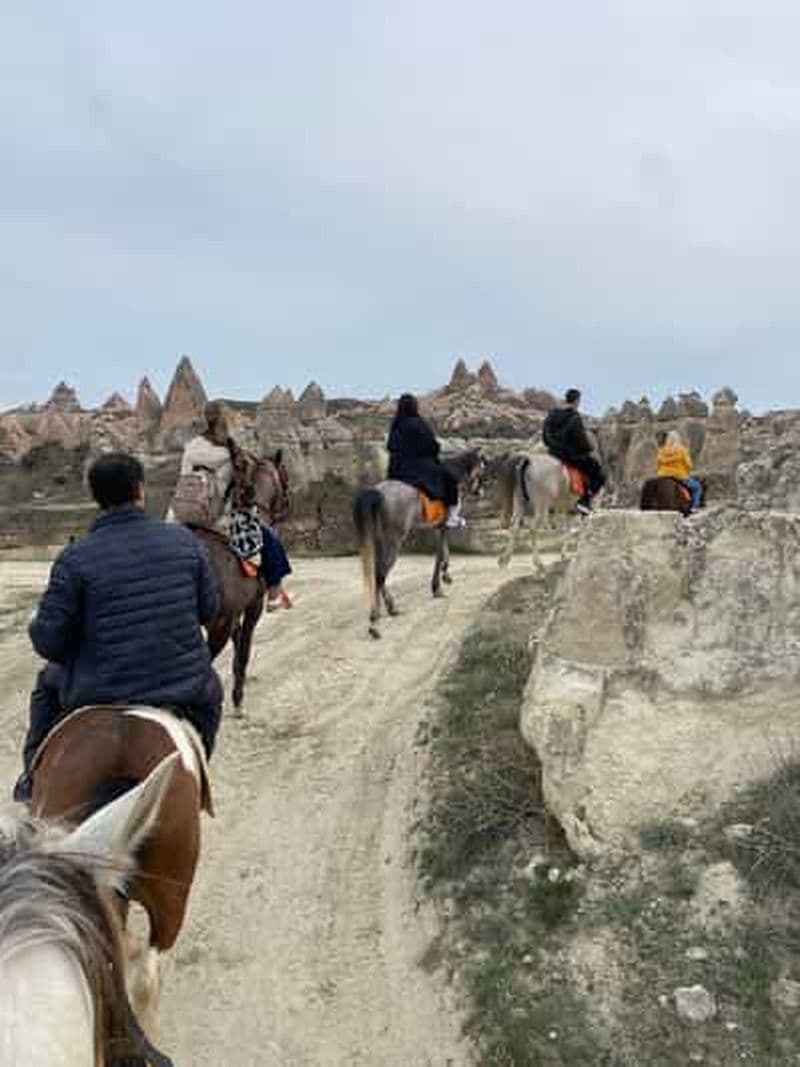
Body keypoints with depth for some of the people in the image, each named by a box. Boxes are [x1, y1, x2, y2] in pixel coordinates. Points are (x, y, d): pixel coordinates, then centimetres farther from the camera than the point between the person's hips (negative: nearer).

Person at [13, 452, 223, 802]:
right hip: (185, 691, 1)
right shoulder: (184, 540, -4)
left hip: (101, 694, -1)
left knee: (49, 681, 33)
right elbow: (209, 609, 5)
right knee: (211, 686, 37)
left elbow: (48, 641, -9)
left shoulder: (75, 558, -12)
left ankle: (34, 783, 37)